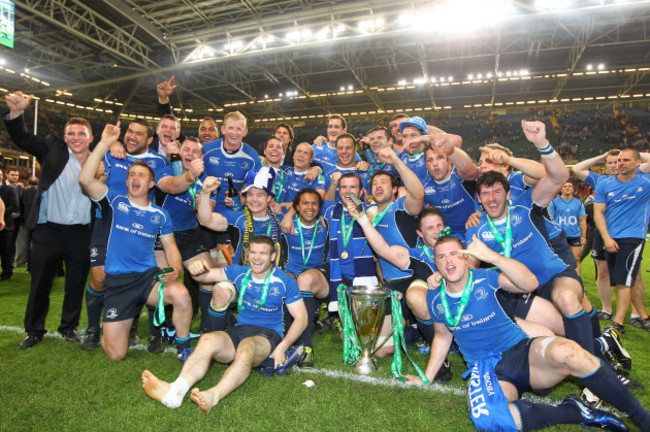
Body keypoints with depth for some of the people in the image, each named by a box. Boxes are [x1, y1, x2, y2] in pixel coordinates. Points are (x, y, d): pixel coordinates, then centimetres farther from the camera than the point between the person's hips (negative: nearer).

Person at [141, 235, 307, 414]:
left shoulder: (285, 281, 1)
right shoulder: (239, 272, 11)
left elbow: (301, 317, -1)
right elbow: (206, 276, 7)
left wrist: (282, 347, -14)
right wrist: (197, 270, -19)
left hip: (268, 334, -3)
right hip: (239, 331, 4)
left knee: (246, 347, -37)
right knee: (207, 340, -27)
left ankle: (214, 396, -56)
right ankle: (175, 390, -45)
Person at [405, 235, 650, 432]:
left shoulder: (485, 279, -6)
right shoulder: (435, 297, 3)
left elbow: (530, 283, -23)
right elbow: (442, 336, 17)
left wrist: (492, 257, -34)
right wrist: (426, 378, 17)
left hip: (521, 352, -1)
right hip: (486, 370, 2)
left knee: (565, 351, -36)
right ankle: (574, 411, -16)